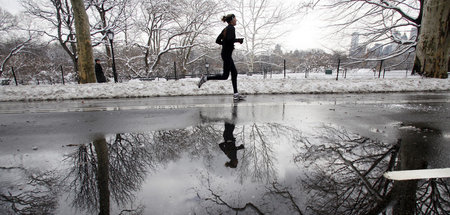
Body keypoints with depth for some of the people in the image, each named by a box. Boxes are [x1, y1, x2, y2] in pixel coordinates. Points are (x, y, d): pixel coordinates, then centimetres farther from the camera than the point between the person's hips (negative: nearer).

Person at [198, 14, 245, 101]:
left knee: (234, 73, 8)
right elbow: (229, 39, -26)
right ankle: (205, 78, -1)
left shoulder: (226, 28, 16)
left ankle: (236, 94, 9)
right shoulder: (231, 28, -10)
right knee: (225, 76, -5)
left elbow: (217, 40, 14)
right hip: (227, 54, -10)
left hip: (226, 54, 10)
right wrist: (239, 40, -12)